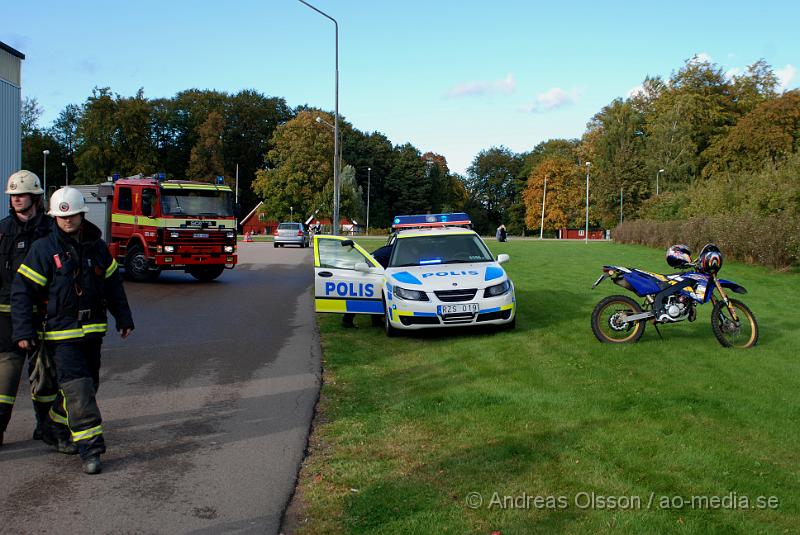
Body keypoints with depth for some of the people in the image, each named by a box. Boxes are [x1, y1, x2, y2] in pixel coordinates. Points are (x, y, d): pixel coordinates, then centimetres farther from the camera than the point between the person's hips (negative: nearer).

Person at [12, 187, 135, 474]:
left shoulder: (97, 246, 7)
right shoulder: (44, 248, -7)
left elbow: (113, 284, 18)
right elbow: (22, 291, -5)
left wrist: (124, 318, 18)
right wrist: (23, 331, -9)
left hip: (93, 330, 5)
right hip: (61, 332, -5)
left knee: (88, 384, 13)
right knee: (77, 388, -11)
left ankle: (56, 429, 35)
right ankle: (90, 449, -8)